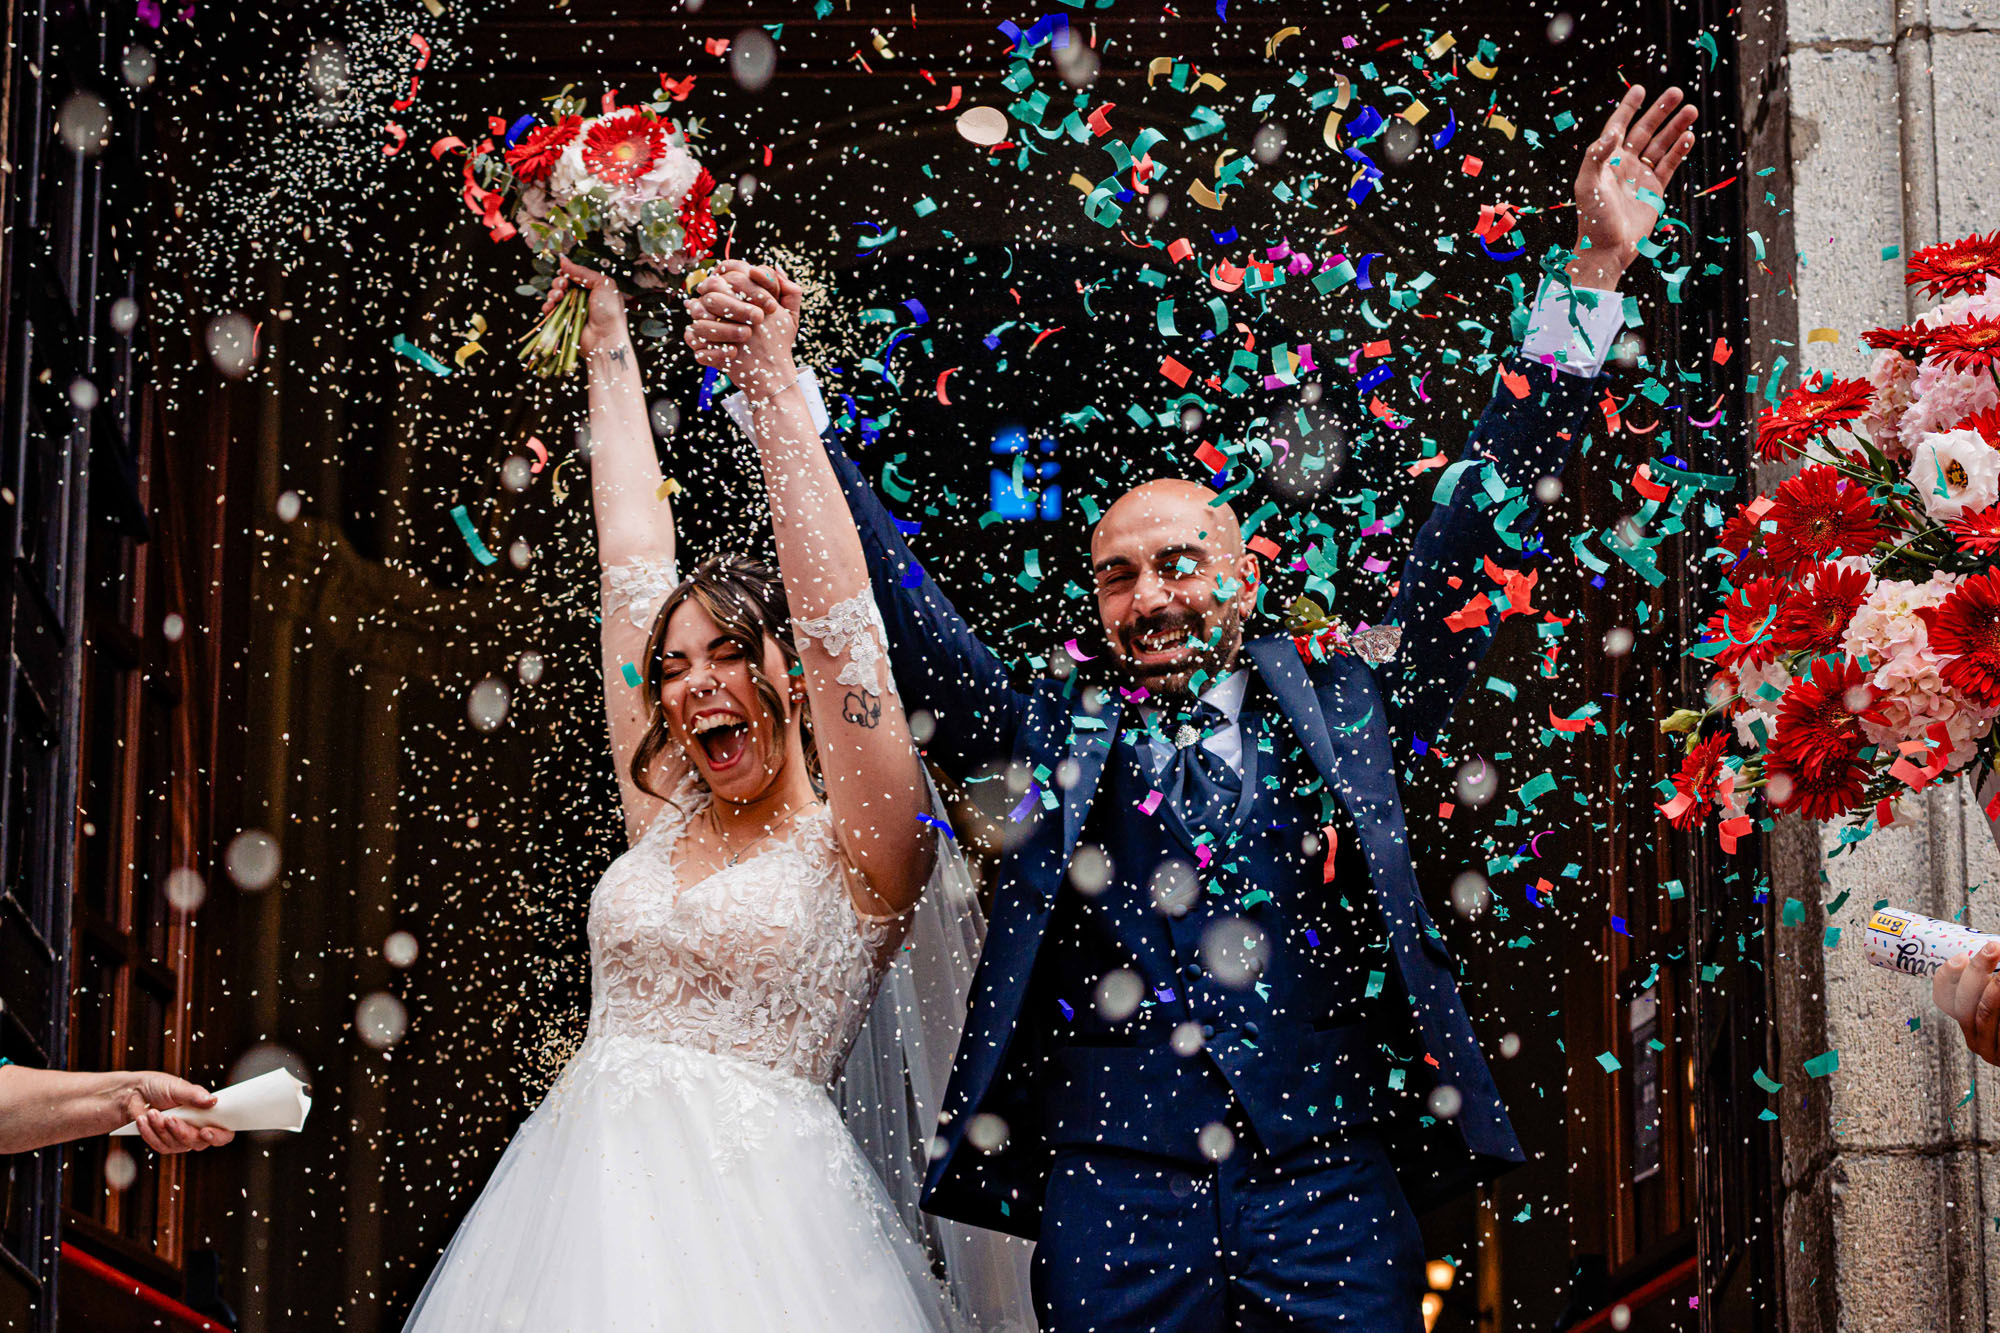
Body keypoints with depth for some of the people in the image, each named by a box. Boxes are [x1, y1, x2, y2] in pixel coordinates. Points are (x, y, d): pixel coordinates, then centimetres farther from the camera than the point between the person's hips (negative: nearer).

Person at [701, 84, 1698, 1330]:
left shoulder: (1346, 703, 12)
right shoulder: (1049, 733, 14)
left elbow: (1479, 522, 11)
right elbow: (899, 597, 11)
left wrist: (1593, 273, 7)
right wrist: (785, 395, 2)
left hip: (1334, 1185, 0)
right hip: (1113, 1187, 0)